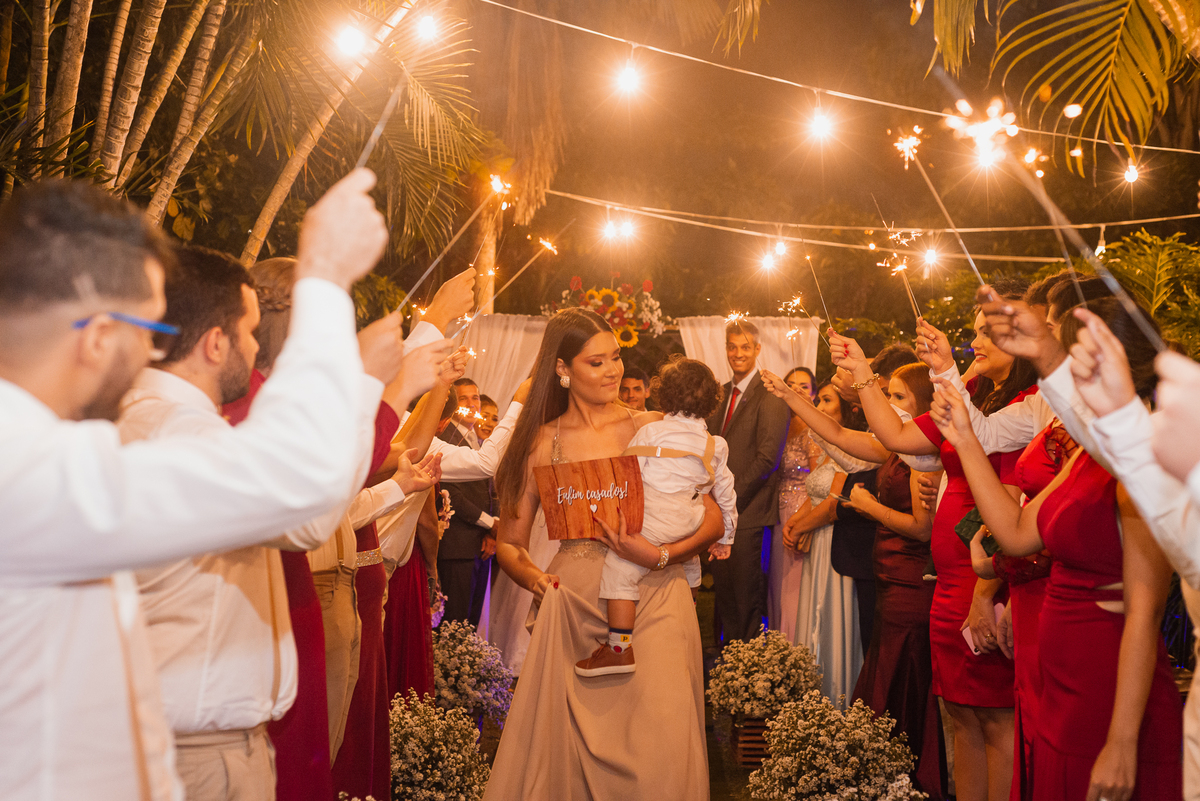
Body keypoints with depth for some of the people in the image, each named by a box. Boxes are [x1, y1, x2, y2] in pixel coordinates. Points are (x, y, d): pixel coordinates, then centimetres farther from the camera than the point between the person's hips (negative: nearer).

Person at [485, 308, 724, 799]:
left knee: (658, 758, -12)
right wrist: (537, 580, -12)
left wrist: (660, 556, -19)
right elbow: (509, 542, 7)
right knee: (560, 754, -1)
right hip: (574, 607, 1)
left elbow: (713, 519, -2)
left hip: (653, 598, -1)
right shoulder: (541, 443, 6)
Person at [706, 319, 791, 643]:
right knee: (724, 592, 13)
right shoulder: (723, 394, 16)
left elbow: (767, 458, -16)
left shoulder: (770, 396, -9)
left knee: (746, 597, -1)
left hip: (749, 512, -7)